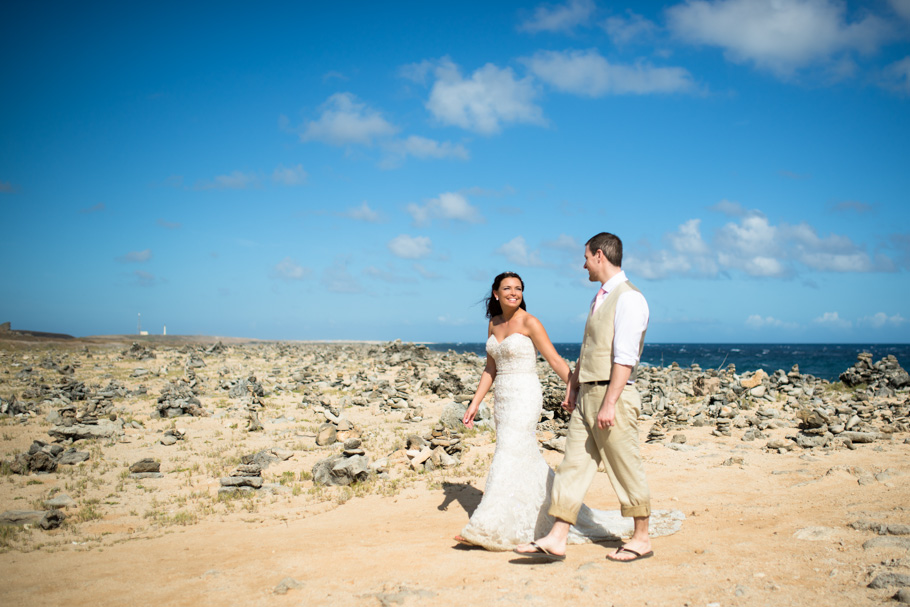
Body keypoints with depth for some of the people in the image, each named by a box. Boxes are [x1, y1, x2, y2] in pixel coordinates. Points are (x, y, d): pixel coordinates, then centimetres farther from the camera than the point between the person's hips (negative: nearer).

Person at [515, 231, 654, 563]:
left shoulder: (629, 298, -12)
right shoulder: (599, 299, 17)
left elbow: (625, 357, -19)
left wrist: (609, 403, -23)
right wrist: (572, 386, 23)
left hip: (613, 397, -9)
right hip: (587, 396, 9)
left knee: (626, 470, 4)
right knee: (573, 464, 6)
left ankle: (641, 539, 20)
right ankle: (555, 540, 8)